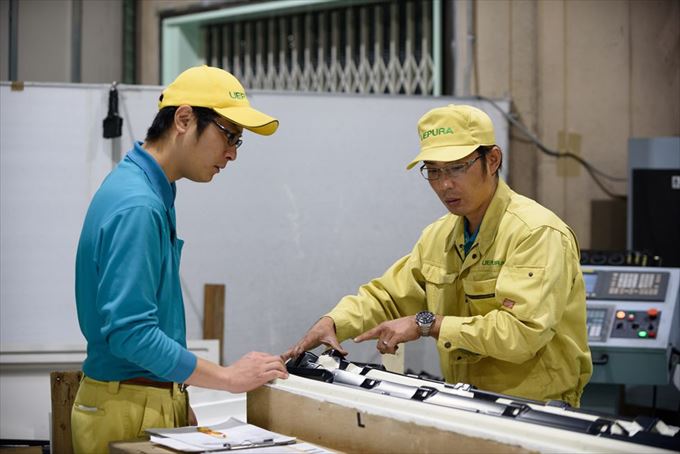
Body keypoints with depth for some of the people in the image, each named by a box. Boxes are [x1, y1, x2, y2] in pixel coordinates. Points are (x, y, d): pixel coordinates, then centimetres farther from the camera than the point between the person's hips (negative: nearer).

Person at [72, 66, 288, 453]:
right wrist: (228, 378, -19)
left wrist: (177, 403, 11)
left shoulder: (153, 192, 10)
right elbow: (129, 331, -25)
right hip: (131, 413, -9)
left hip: (155, 402, 9)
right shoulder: (137, 206, -20)